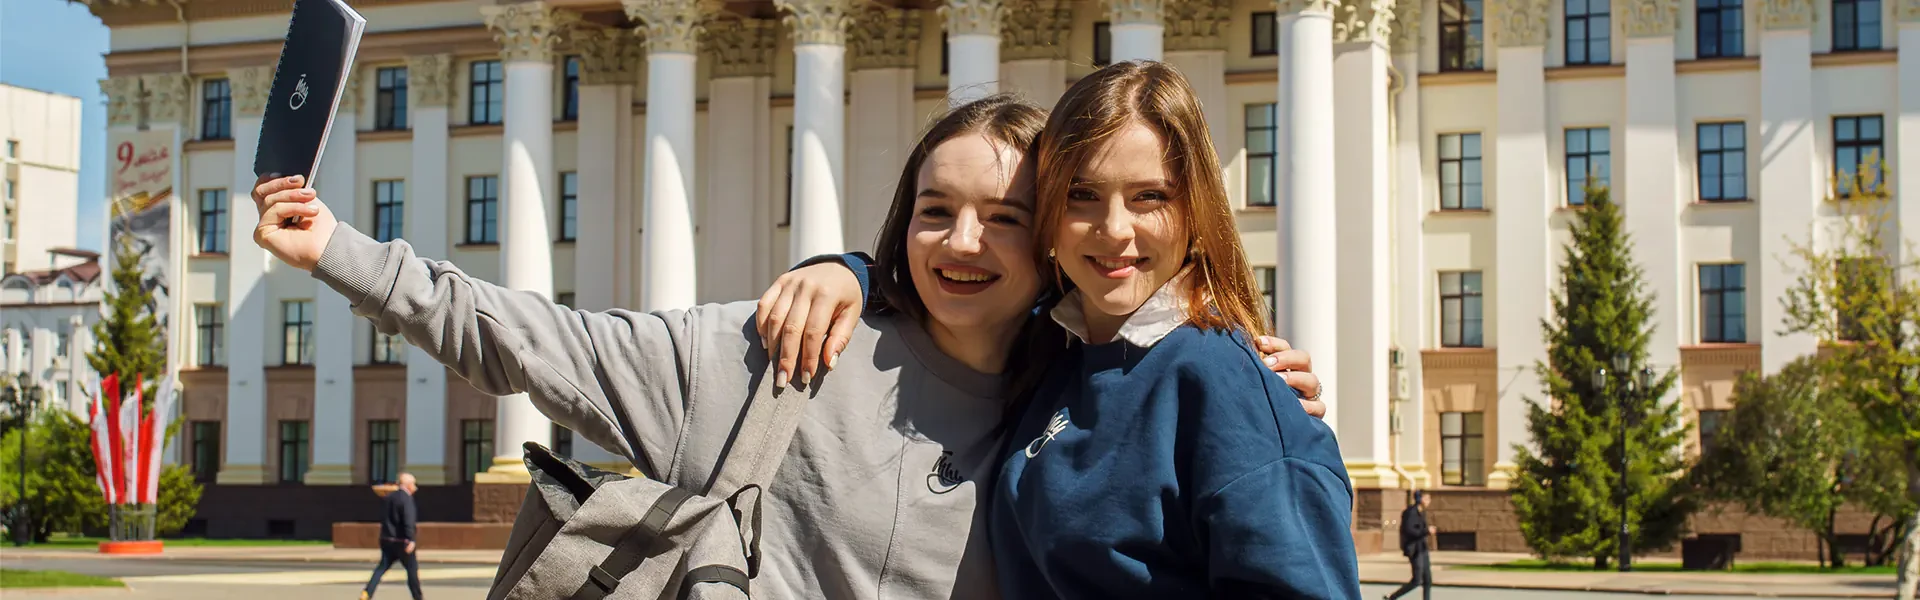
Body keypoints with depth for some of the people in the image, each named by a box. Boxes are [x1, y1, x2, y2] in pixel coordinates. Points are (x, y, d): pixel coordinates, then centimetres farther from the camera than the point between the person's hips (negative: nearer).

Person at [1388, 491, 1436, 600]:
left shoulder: (1421, 513, 13)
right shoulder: (1411, 512, -15)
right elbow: (1409, 530, -23)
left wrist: (1430, 531, 10)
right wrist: (1426, 531, -21)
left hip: (1421, 549, 9)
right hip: (1414, 549, -9)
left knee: (1428, 580, 6)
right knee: (1417, 581, -7)